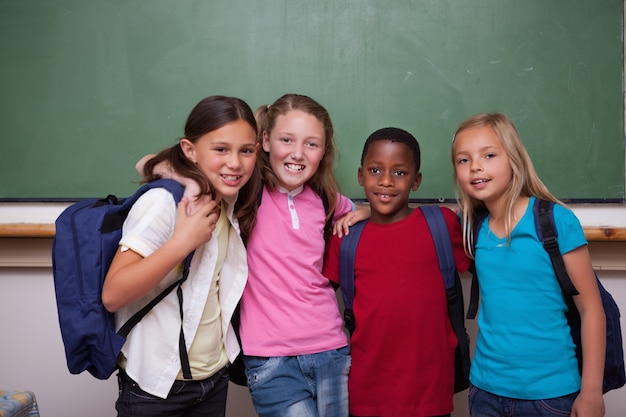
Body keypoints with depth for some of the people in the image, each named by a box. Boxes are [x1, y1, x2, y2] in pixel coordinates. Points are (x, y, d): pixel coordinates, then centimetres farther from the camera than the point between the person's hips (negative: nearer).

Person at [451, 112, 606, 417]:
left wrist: (591, 392, -11)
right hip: (486, 390, 4)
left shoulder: (556, 220, -11)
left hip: (550, 392, -4)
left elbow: (591, 308, -9)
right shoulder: (472, 225, 0)